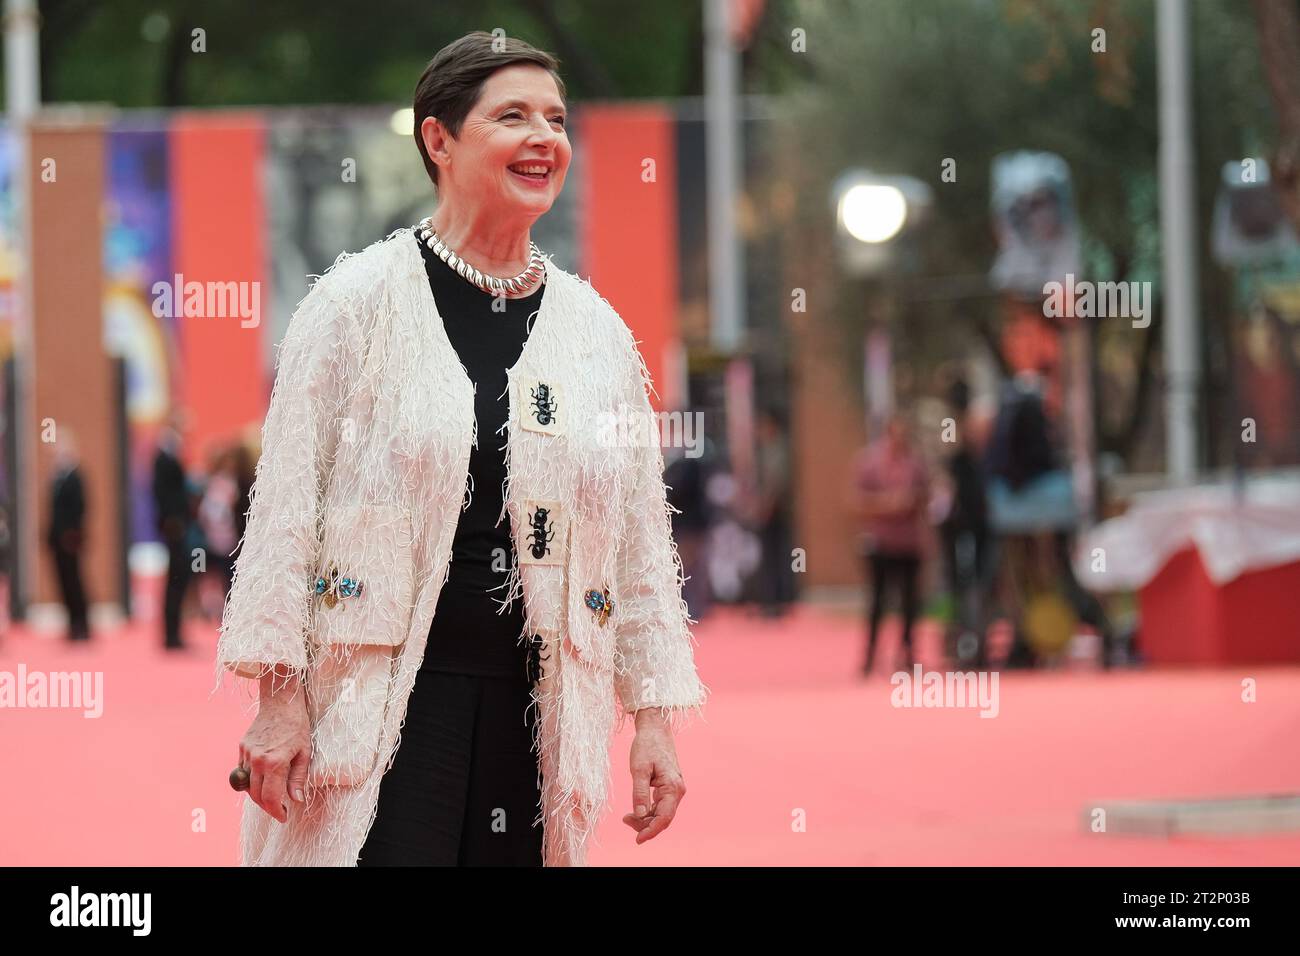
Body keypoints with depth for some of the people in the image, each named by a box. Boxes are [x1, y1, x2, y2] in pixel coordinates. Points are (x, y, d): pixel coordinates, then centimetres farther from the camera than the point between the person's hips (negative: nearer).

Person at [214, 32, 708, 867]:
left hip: (533, 712, 4)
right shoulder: (362, 300, -1)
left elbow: (641, 541, 13)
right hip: (380, 702, -4)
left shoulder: (596, 329, 10)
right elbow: (287, 507, -3)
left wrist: (656, 719, 8)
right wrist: (279, 696, -8)